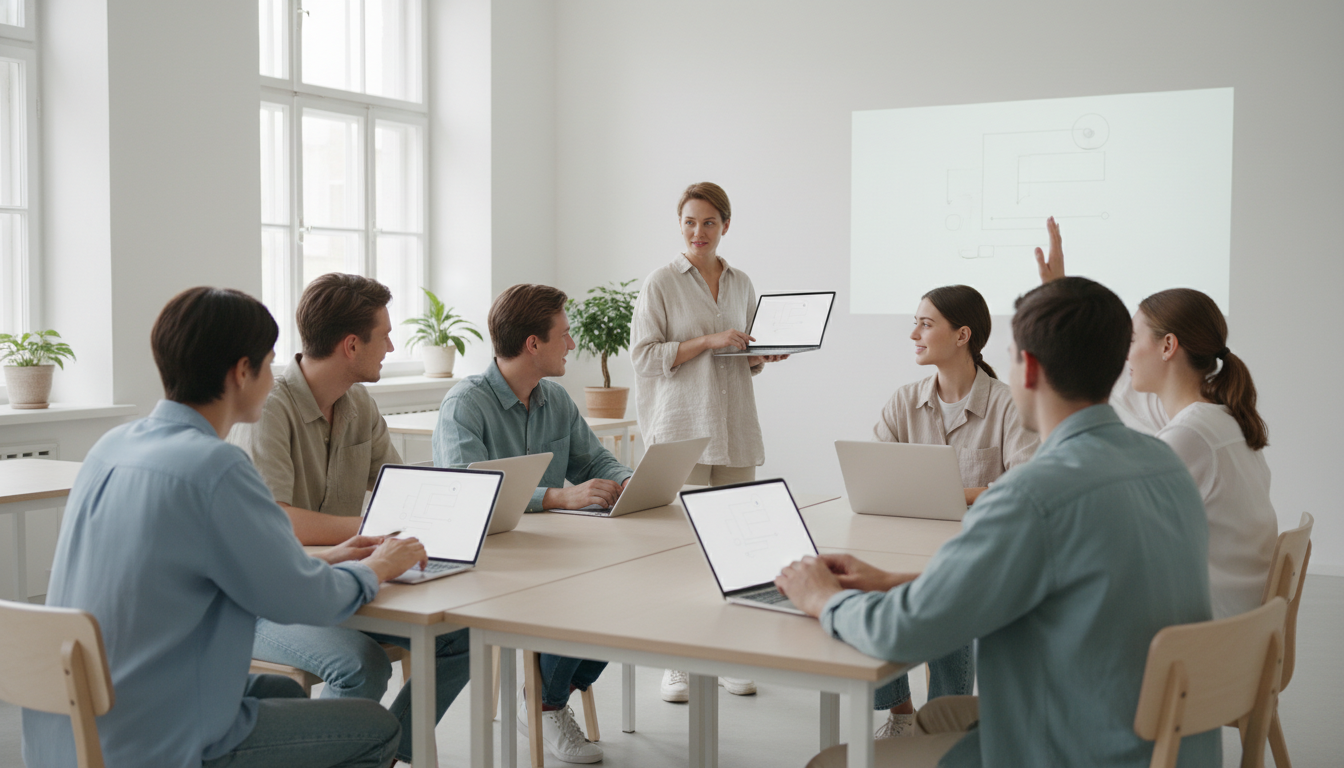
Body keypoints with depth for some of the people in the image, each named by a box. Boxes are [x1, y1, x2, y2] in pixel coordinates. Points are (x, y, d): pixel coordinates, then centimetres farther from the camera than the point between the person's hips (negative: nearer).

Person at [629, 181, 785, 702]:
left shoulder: (741, 285, 14)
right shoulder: (661, 283, 0)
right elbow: (643, 356, -7)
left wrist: (763, 355, 2)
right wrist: (707, 341, -14)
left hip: (735, 427, 5)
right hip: (681, 428, -4)